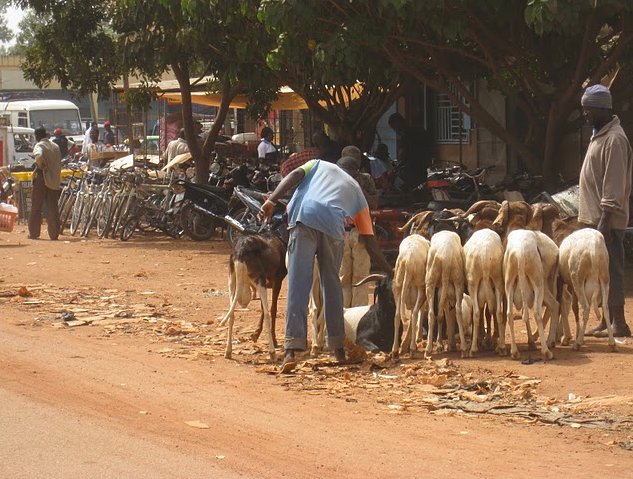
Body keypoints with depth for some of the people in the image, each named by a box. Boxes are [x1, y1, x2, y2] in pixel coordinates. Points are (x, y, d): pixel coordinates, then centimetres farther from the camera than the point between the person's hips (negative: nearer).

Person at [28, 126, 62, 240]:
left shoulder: (39, 146, -9)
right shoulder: (55, 146, 12)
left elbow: (39, 155, -31)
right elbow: (59, 163, 15)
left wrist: (41, 166, -15)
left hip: (42, 177, -5)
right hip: (54, 179, 5)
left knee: (36, 206, 5)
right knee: (53, 207, 5)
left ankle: (34, 233, 8)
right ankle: (54, 234, 2)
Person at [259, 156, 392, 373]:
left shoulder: (319, 164, 33)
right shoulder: (356, 190, 33)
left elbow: (295, 176, 8)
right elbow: (370, 242, 31)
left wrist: (271, 201, -2)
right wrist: (389, 271, 41)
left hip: (304, 220, -1)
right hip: (333, 228, 1)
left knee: (298, 286, -6)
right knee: (332, 285, 20)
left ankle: (291, 352, -16)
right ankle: (338, 349, 27)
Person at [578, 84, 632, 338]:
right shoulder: (599, 136, 16)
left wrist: (604, 220, -23)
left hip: (607, 220, -10)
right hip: (595, 218, 10)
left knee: (611, 270, -6)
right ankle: (607, 321, 17)